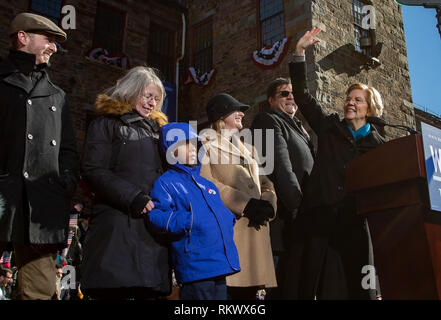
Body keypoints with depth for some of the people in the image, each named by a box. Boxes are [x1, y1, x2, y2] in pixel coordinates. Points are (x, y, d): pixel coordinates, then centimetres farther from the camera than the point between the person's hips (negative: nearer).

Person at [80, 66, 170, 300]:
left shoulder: (156, 127, 24)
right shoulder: (107, 123, 6)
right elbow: (93, 171, -6)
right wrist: (133, 198, -16)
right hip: (119, 222, -5)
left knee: (150, 290, 3)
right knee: (115, 290, -9)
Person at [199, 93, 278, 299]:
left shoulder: (248, 149, 28)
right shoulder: (205, 143, 7)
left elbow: (266, 184, 21)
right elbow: (205, 183, -8)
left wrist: (266, 204, -2)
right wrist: (246, 204, -13)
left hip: (255, 228, 6)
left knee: (249, 290, 3)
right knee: (225, 290, -13)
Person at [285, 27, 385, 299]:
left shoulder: (378, 145, 9)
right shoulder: (330, 127, 10)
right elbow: (302, 94, 6)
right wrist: (300, 52, 0)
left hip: (354, 222, 0)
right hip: (319, 216, 0)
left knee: (357, 285, 4)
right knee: (312, 282, 0)